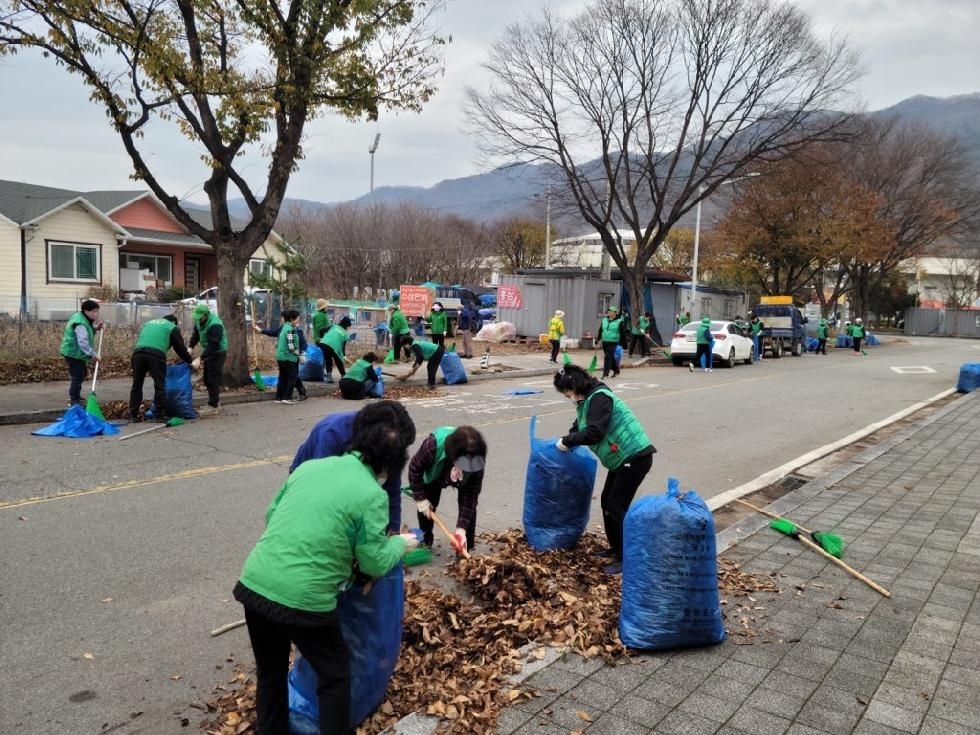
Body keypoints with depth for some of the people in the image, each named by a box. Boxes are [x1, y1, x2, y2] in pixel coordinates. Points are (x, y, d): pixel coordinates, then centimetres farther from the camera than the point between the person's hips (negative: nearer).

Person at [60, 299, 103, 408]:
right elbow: (83, 342, -33)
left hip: (76, 353, 11)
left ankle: (75, 396, 36)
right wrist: (93, 354, -32)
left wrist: (96, 327, 1)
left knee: (82, 373, 22)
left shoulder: (83, 318, 5)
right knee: (77, 376, -10)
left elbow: (87, 331, 19)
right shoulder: (80, 323, -26)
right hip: (73, 353, -11)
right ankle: (73, 401, -5)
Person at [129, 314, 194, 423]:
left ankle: (133, 415, 15)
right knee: (159, 385, 3)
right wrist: (190, 361, 32)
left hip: (138, 352, 5)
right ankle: (159, 415, 5)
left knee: (136, 384, 11)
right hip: (156, 354, -5)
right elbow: (180, 348, 19)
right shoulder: (172, 327, 20)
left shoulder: (148, 323, 35)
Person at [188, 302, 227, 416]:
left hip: (218, 352, -9)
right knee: (207, 379, 13)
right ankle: (215, 403, 22)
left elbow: (213, 345, -31)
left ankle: (213, 407, -7)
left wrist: (201, 358, -33)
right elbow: (196, 334, 10)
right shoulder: (199, 319, -1)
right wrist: (190, 346, -6)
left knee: (213, 379, -11)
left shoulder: (215, 325, -29)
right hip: (209, 351, 9)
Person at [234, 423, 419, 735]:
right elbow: (374, 563, -2)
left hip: (254, 583, 6)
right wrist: (401, 543, 17)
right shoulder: (372, 495, -7)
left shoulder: (308, 466, 10)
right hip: (302, 599, -6)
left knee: (270, 671, 27)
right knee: (335, 673, 19)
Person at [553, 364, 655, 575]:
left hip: (635, 457, -10)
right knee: (607, 501, 15)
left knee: (616, 506, -7)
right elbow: (579, 427, 20)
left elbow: (594, 433, -27)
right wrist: (567, 441, 2)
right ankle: (615, 548, 28)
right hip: (621, 458, 10)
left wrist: (567, 441, -17)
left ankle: (624, 557, 1)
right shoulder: (586, 400, 12)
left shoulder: (599, 398, -20)